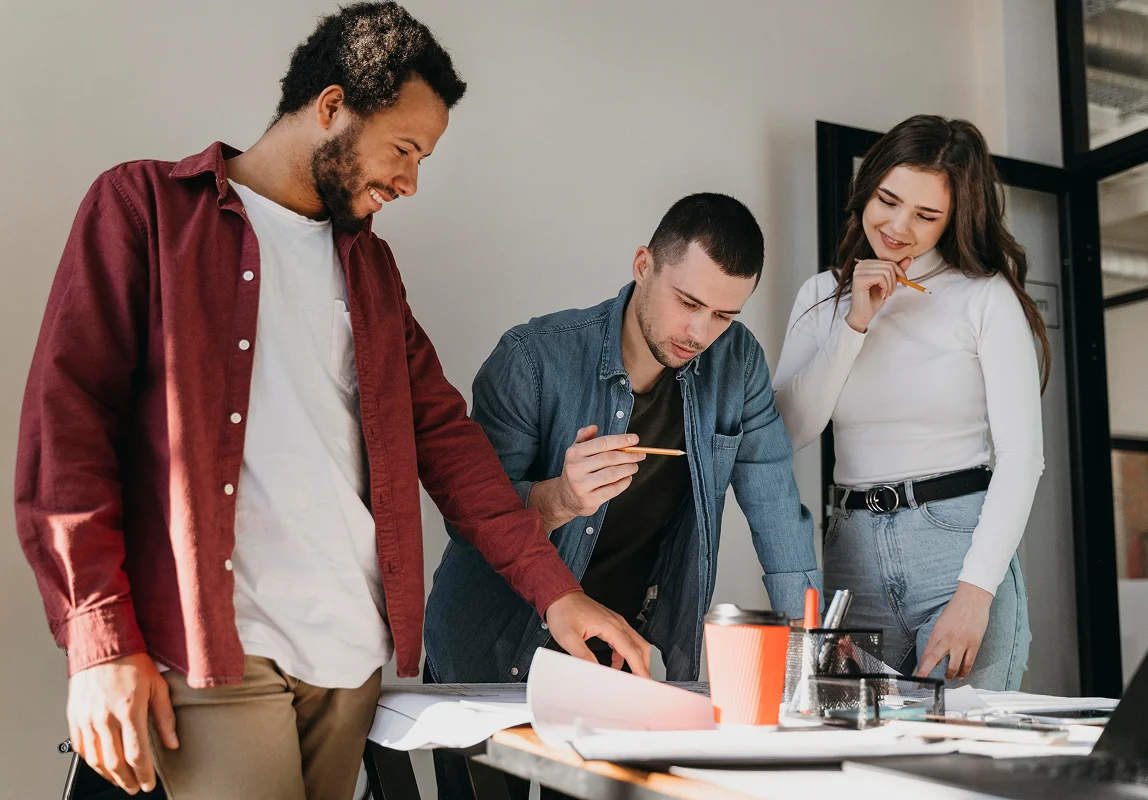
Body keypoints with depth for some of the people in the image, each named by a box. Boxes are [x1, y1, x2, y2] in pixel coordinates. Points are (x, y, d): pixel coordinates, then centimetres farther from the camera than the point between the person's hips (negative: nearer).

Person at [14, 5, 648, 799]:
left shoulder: (369, 262, 18)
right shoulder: (146, 205, 1)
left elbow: (442, 429, 14)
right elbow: (66, 421, -6)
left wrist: (554, 589, 5)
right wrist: (100, 644, -14)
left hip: (351, 652, 6)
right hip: (216, 650, -5)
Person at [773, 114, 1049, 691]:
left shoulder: (986, 296, -1)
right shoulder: (822, 297, 11)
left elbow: (1022, 455, -7)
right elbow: (789, 432, 0)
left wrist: (975, 592, -16)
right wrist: (856, 323, -7)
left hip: (959, 543, -3)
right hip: (853, 555, 3)